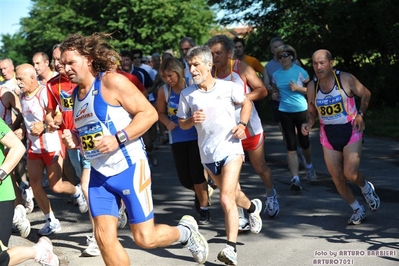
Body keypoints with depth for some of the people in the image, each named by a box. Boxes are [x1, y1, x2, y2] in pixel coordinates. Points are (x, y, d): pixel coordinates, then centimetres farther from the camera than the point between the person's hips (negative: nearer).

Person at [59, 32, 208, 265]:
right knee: (104, 237, -1)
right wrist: (76, 140, 1)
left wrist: (118, 139, -25)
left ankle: (186, 231, 28)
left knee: (145, 238, -3)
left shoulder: (112, 82, -14)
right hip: (99, 174, 7)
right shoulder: (77, 93, 9)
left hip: (129, 168, -7)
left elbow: (149, 113, -17)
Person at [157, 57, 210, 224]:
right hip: (177, 139, 4)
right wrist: (167, 123, -10)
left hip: (196, 136, -4)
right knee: (185, 180, 6)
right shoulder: (164, 91, -4)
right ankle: (203, 190, 39)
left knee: (196, 173, -9)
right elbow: (161, 113, 9)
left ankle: (204, 209, 7)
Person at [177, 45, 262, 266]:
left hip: (230, 149, -4)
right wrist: (191, 120, -17)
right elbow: (182, 123, 6)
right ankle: (252, 207, 56)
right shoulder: (187, 94, -4)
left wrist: (242, 124, -5)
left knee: (227, 199, -17)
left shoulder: (228, 87, -7)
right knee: (232, 194, 23)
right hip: (207, 154, 4)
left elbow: (246, 102, 11)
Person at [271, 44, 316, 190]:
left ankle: (309, 167, 39)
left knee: (304, 142, 9)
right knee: (291, 146, -2)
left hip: (301, 111, -2)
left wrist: (298, 88, -17)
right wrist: (275, 94, 0)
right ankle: (295, 179, -5)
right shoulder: (276, 75, 5)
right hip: (285, 112, 2)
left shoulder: (300, 71, -6)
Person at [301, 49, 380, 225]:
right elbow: (311, 111, 11)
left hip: (350, 131, -4)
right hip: (328, 135, 4)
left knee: (350, 174, -16)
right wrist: (309, 123, -10)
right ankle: (358, 210, 24)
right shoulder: (312, 86, -2)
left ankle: (366, 188, 19)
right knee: (338, 179, 3)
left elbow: (366, 94, 2)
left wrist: (360, 114, -11)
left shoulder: (346, 79, -11)